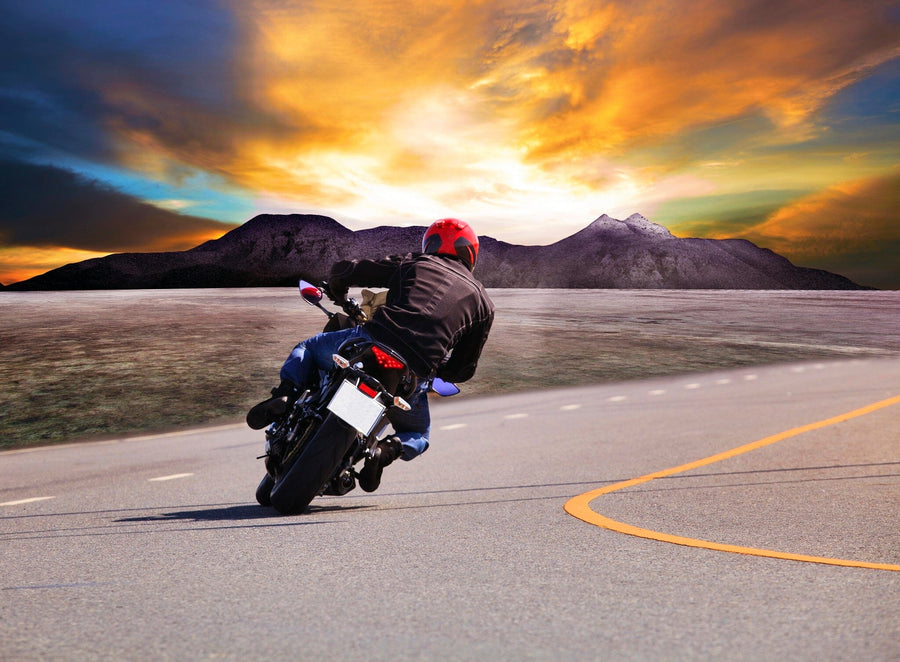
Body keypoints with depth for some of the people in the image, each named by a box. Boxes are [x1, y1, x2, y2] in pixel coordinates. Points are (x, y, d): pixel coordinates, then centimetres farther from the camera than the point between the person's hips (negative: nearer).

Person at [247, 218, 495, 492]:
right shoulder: (484, 303, 21)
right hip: (413, 377, 1)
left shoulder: (413, 263, 18)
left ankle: (286, 394, 0)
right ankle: (387, 450, -3)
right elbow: (463, 370, 20)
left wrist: (339, 294, 40)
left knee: (308, 347, 29)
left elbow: (343, 270, 17)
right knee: (418, 435, 31)